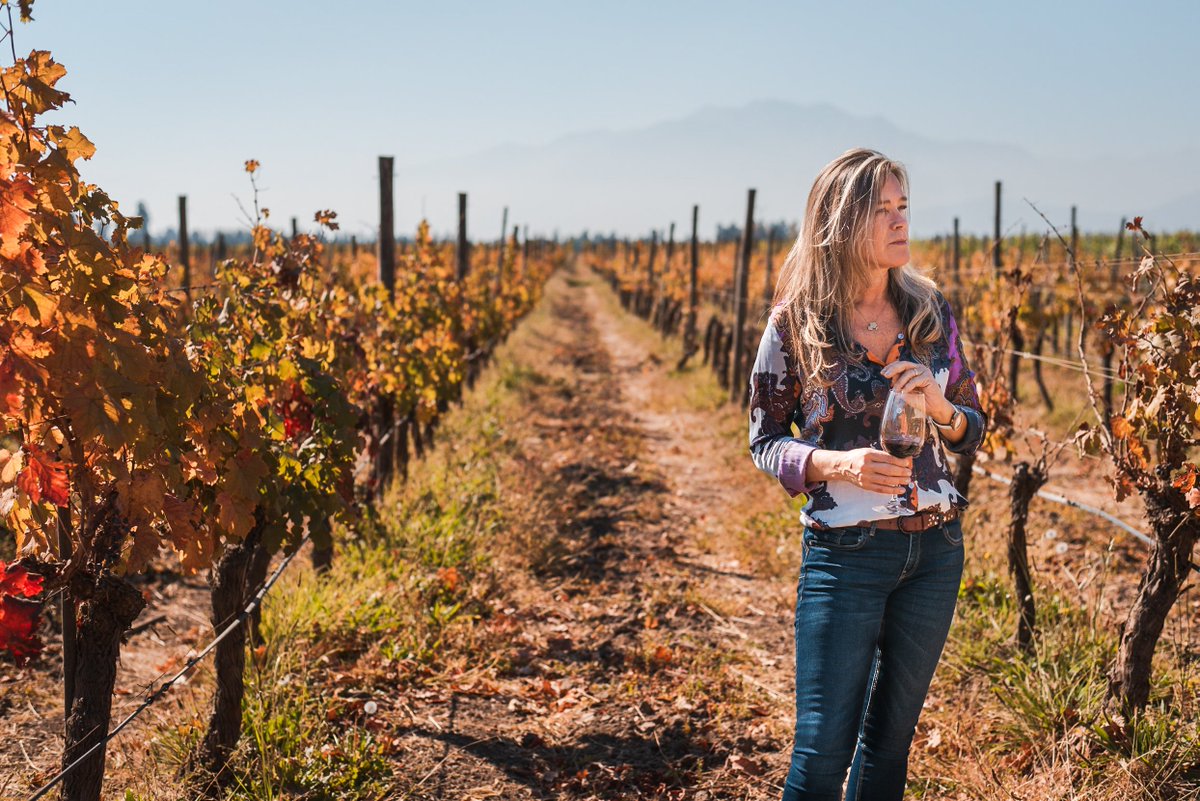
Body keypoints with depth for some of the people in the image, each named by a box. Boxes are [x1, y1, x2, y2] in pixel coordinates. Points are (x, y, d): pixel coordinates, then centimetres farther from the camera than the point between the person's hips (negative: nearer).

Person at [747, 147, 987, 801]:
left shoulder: (931, 311, 3)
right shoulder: (795, 323, -7)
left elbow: (972, 428, 10)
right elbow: (764, 441, -1)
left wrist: (940, 407, -13)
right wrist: (835, 464, -19)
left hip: (936, 549, 4)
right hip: (845, 554, -4)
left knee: (892, 734, 15)